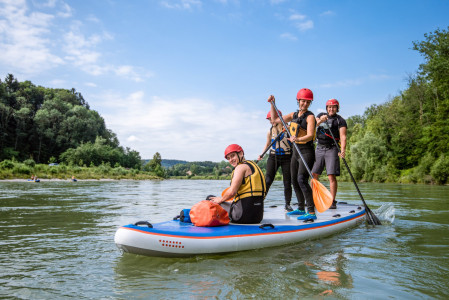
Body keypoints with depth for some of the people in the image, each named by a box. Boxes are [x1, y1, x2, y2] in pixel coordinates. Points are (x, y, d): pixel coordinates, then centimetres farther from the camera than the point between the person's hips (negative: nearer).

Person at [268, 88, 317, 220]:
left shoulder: (310, 116, -8)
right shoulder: (294, 115, 13)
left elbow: (310, 135, -22)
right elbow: (276, 119, 18)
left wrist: (298, 139, -39)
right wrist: (272, 104, 10)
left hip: (306, 151, -8)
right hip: (296, 151, 8)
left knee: (302, 180, -20)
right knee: (294, 181, 12)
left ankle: (312, 212, -19)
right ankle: (301, 208, 26)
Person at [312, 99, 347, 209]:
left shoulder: (340, 121, -1)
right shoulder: (320, 115, 12)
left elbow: (343, 137, -13)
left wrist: (342, 151, -28)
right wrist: (320, 121, -24)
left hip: (332, 149, -4)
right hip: (319, 149, 4)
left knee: (332, 176, -10)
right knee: (313, 175, 3)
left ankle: (332, 201, -3)